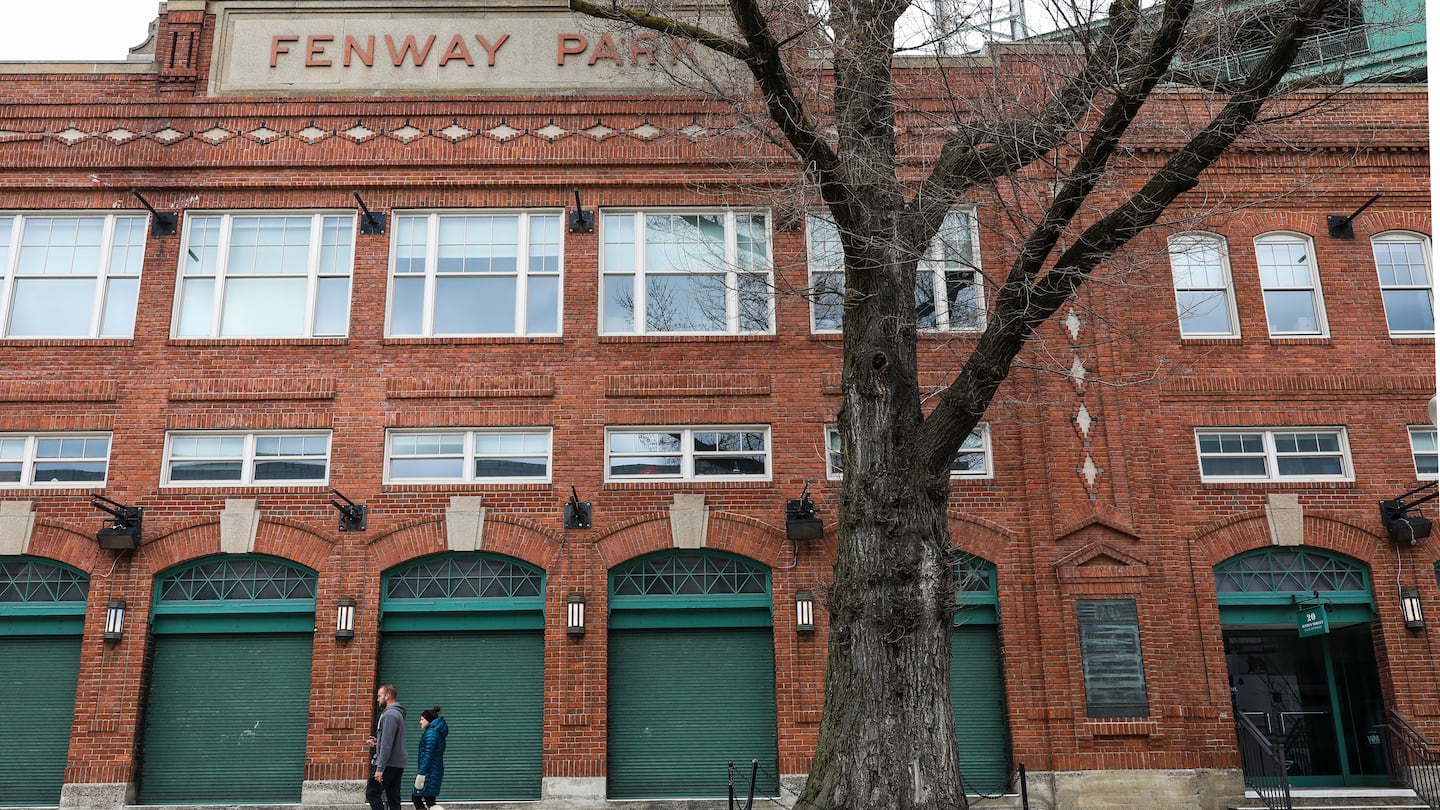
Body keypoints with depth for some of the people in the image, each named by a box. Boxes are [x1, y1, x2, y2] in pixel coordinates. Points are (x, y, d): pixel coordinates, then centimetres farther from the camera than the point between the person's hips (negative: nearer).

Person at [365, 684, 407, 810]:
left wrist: (380, 768, -21)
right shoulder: (398, 713, 17)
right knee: (393, 798, 8)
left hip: (388, 765, -9)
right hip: (398, 764, 9)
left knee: (372, 793, -4)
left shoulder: (389, 714, -14)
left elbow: (387, 744, -20)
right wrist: (377, 742, 13)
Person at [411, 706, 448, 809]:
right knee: (415, 797, 16)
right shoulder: (438, 733, 17)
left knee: (429, 800, -8)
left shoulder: (431, 733, -12)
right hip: (436, 771, 10)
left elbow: (428, 755, -20)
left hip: (430, 773, -10)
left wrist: (421, 773, -22)